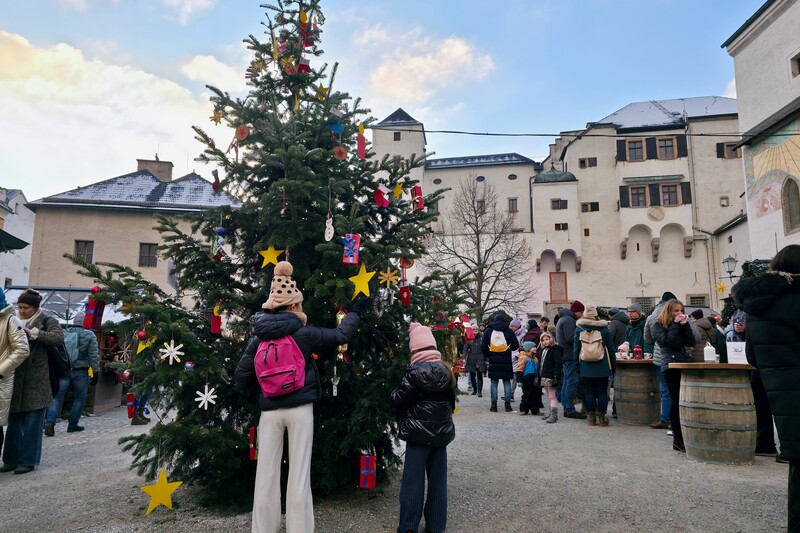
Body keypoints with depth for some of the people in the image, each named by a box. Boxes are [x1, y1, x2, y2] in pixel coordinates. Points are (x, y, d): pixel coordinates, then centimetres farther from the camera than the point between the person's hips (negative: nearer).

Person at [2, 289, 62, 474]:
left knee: (32, 422, 2)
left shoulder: (47, 321, -2)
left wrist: (32, 332, -23)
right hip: (15, 379, 4)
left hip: (35, 381, -4)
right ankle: (11, 459, 22)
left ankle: (28, 460, 11)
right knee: (13, 421, 11)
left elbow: (58, 337, -18)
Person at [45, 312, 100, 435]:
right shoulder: (89, 335, -5)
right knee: (79, 398, 10)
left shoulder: (63, 333, 9)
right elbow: (93, 356, -6)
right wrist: (96, 372, 0)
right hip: (80, 371, -3)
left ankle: (50, 421, -14)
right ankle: (72, 425, 15)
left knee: (57, 397, 5)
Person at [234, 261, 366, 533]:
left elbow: (241, 376, 2)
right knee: (299, 474, 5)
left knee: (266, 474, 10)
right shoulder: (304, 333, -9)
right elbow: (340, 335, 4)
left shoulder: (259, 337, -1)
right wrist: (355, 312, 19)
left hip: (269, 411, 3)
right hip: (300, 408, -2)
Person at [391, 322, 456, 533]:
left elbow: (397, 400, -12)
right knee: (438, 480, 13)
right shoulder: (446, 371, 0)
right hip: (442, 433, 4)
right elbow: (451, 402, 10)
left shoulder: (414, 372, -14)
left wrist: (394, 395, 9)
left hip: (417, 433, -4)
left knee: (413, 481, 4)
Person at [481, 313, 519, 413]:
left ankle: (494, 405, 5)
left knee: (494, 383, 6)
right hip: (506, 362, -1)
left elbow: (483, 347, 0)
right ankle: (508, 405, 6)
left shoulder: (488, 331, 1)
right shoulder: (509, 331, -1)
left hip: (493, 361, 1)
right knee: (507, 382, 7)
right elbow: (516, 346, 0)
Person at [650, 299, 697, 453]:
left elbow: (691, 342, 7)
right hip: (671, 366, -5)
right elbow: (667, 341, -11)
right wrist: (675, 324, -5)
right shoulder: (658, 325, 5)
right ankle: (678, 438, 3)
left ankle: (681, 438, 1)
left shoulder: (681, 324, 20)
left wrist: (685, 324, 1)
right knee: (676, 401, -5)